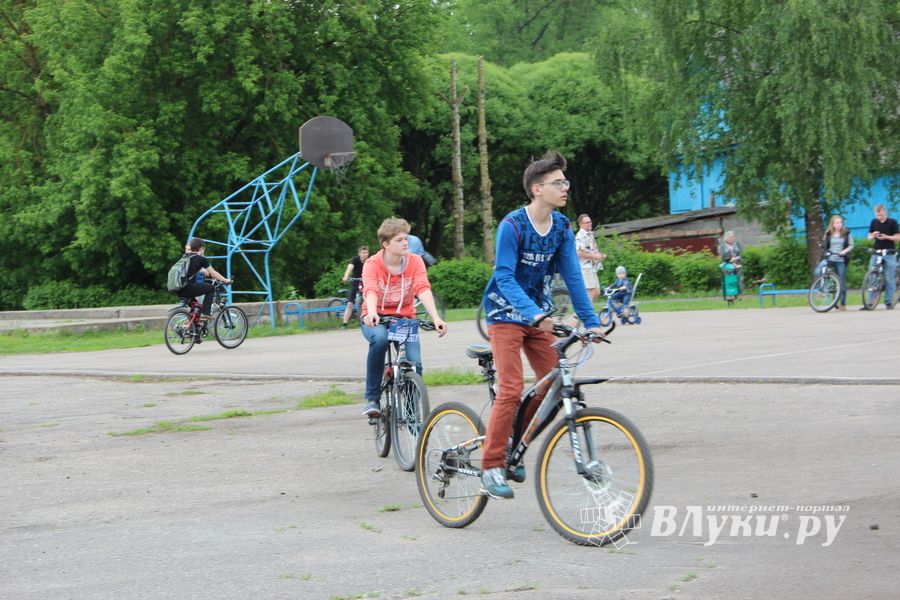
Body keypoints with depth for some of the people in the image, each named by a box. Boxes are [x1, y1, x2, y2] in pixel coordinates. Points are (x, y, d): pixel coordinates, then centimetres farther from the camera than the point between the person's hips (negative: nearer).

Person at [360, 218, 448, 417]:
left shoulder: (415, 261, -9)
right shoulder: (372, 264, -15)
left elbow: (424, 290, -24)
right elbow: (370, 291, -33)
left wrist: (436, 318, -41)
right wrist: (371, 313, -55)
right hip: (377, 318, -2)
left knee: (414, 363, -21)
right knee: (380, 338, -38)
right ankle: (372, 399, -26)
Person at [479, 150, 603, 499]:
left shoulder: (562, 227, -2)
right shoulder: (512, 226, -19)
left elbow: (572, 277, -1)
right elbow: (505, 277, -24)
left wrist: (591, 322, -8)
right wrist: (533, 312, -38)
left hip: (539, 316, 6)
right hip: (506, 314, -6)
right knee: (512, 389, -16)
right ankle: (491, 467, -8)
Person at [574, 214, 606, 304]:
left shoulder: (590, 234, 17)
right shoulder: (581, 236, -13)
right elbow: (579, 253, -23)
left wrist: (600, 255, 11)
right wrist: (595, 256, -17)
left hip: (592, 267, 10)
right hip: (585, 268, -10)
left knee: (596, 292, 10)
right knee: (591, 292, -10)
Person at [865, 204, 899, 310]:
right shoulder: (874, 222, 9)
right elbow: (868, 237, 14)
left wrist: (886, 237, -17)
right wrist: (873, 235, -9)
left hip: (889, 254, -3)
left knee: (889, 280, -1)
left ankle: (889, 302, 5)